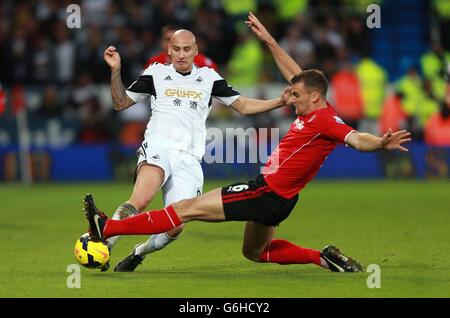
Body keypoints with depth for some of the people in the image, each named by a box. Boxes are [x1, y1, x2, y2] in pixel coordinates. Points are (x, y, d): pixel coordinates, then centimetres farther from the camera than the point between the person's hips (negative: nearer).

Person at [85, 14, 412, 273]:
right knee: (255, 252, 32)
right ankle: (323, 258, 20)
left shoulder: (326, 120, -20)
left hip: (269, 195, -11)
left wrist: (380, 143, -56)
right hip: (271, 194, 11)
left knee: (191, 207, -8)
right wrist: (269, 41, 23)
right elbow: (295, 74, 21)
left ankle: (107, 228, -6)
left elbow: (356, 138, -34)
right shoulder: (314, 110, 7)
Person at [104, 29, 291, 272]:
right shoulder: (156, 72, 13)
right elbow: (120, 103, 16)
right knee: (142, 199, -34)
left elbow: (243, 105, 22)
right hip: (158, 146, -3)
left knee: (176, 227, -9)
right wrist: (115, 71, 2)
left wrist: (280, 101, 11)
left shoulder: (209, 77, 18)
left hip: (189, 159, 3)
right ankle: (103, 245, -30)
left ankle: (138, 253, 18)